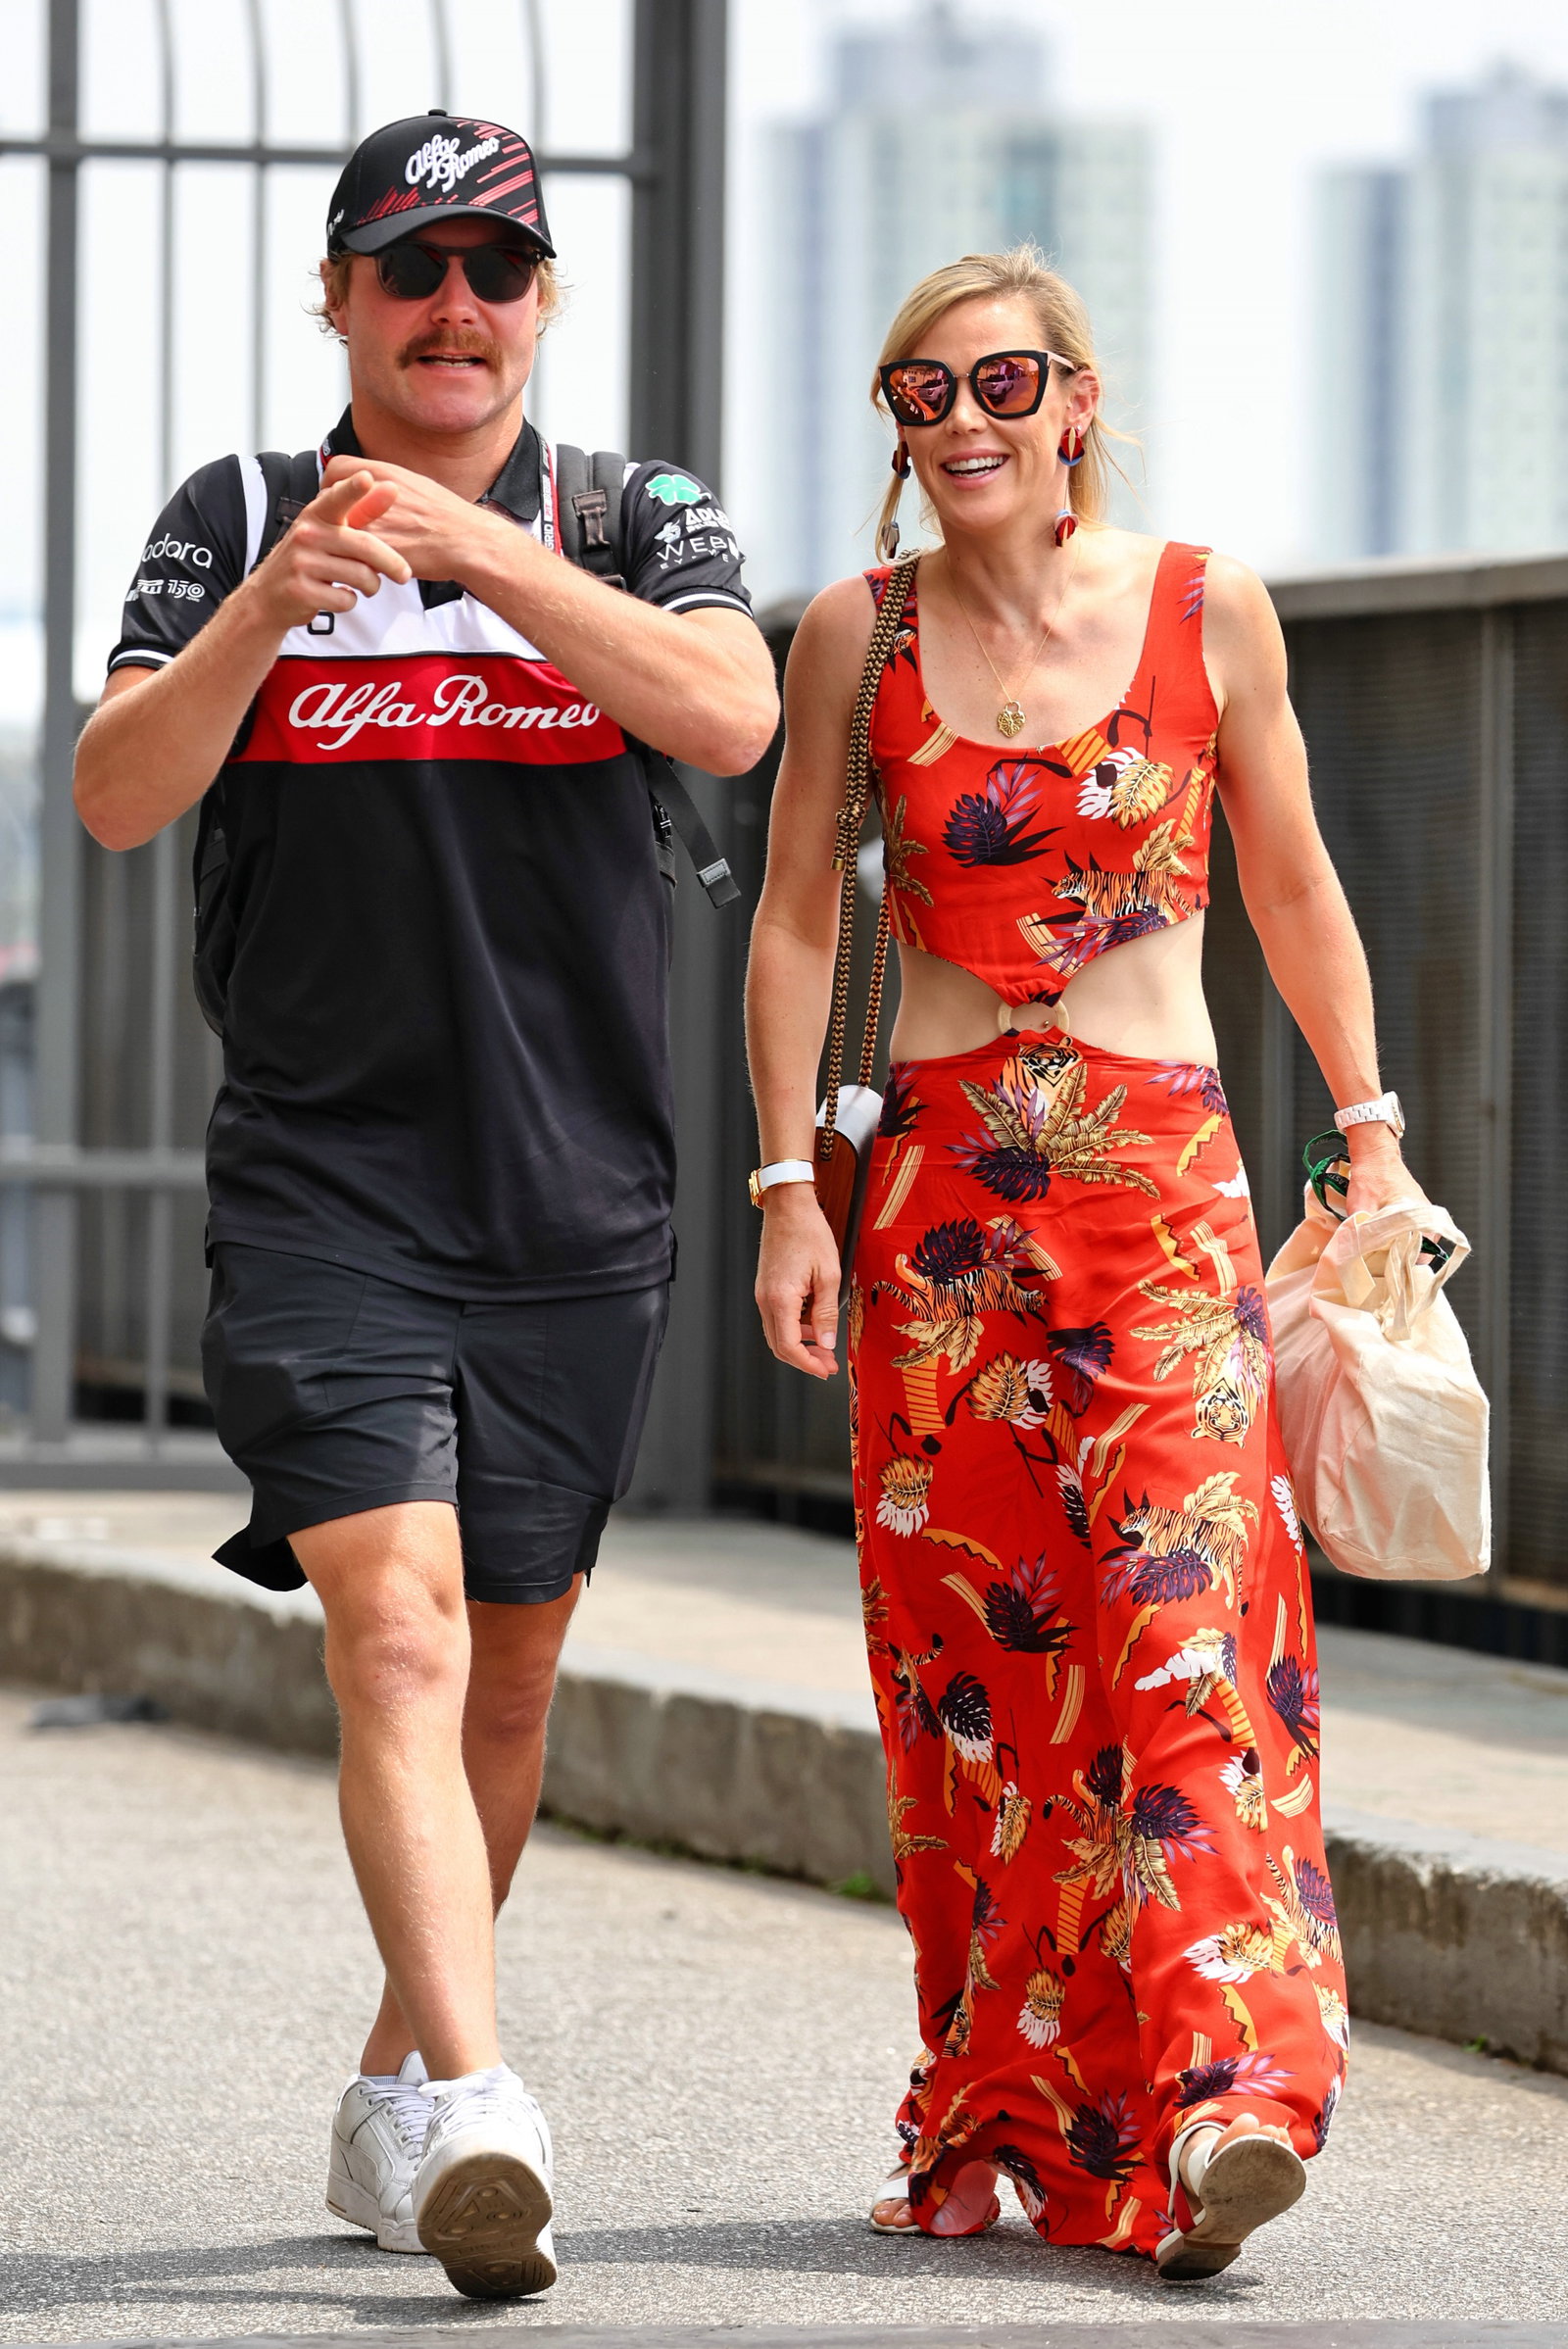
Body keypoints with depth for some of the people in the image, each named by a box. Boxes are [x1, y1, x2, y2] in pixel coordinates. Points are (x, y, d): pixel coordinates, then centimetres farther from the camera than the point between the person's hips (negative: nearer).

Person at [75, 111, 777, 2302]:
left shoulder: (639, 521, 8)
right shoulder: (233, 522, 7)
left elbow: (730, 716, -13)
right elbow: (117, 796, -5)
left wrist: (478, 547, -21)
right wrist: (267, 611, -22)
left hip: (580, 1205, 3)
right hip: (324, 1190, -2)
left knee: (510, 1671, 10)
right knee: (398, 1630, -19)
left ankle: (397, 2093, 27)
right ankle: (475, 2108, -30)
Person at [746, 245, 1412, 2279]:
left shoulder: (1206, 610, 2)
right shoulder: (858, 637, 4)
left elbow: (1293, 890, 11)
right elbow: (797, 920, 8)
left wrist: (1370, 1136, 9)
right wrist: (788, 1187, 1)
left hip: (1165, 1187, -2)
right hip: (941, 1194, 2)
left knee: (1193, 1620, -15)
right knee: (966, 1657, 3)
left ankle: (1223, 2093, -24)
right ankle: (1002, 2116, 13)